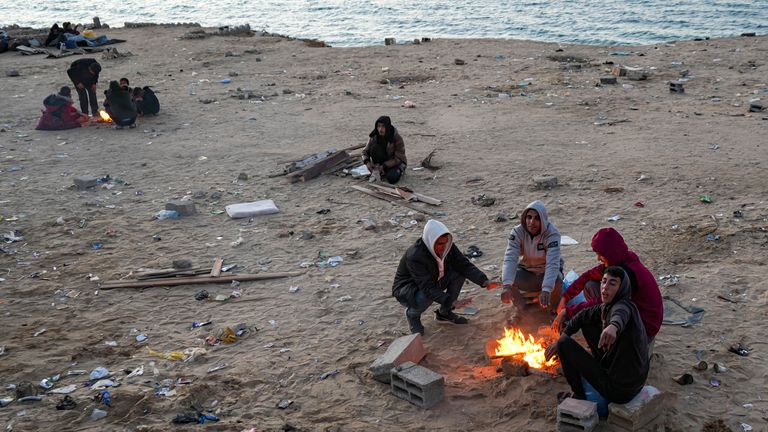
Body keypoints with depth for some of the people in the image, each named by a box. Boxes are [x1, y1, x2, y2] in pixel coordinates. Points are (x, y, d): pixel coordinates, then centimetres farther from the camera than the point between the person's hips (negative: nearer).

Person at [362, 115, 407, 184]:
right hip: (382, 163, 3)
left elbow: (399, 159, -20)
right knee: (374, 147, -26)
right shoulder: (373, 137, -12)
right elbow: (365, 151, -2)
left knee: (392, 178, -34)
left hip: (396, 163, -3)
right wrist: (367, 162, -23)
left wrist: (384, 166, -28)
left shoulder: (397, 138, -22)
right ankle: (376, 170, -13)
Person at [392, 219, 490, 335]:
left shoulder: (447, 247, -15)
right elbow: (427, 287, -40)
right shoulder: (414, 257, -35)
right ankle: (412, 313, -1)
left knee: (460, 273, -14)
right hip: (406, 289, -6)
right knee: (424, 297, -39)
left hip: (433, 281, 6)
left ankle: (444, 313, 4)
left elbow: (465, 265, -16)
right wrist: (448, 300, -50)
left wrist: (483, 280, -32)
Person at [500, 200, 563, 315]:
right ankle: (521, 308, 1)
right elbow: (510, 258, -31)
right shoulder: (517, 232, -20)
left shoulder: (552, 233, -27)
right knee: (506, 278, -26)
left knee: (556, 281, -35)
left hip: (547, 272, -2)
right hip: (526, 270, 2)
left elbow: (553, 263, -39)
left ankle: (554, 310, -4)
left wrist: (546, 290, -55)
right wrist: (506, 286, -49)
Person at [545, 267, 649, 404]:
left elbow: (621, 314, -47)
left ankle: (579, 397, 8)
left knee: (565, 343, -10)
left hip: (619, 390, -9)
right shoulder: (605, 308, 4)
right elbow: (583, 315, 18)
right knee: (586, 320, 15)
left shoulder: (625, 306, -22)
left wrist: (613, 326, -71)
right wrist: (558, 341, 12)